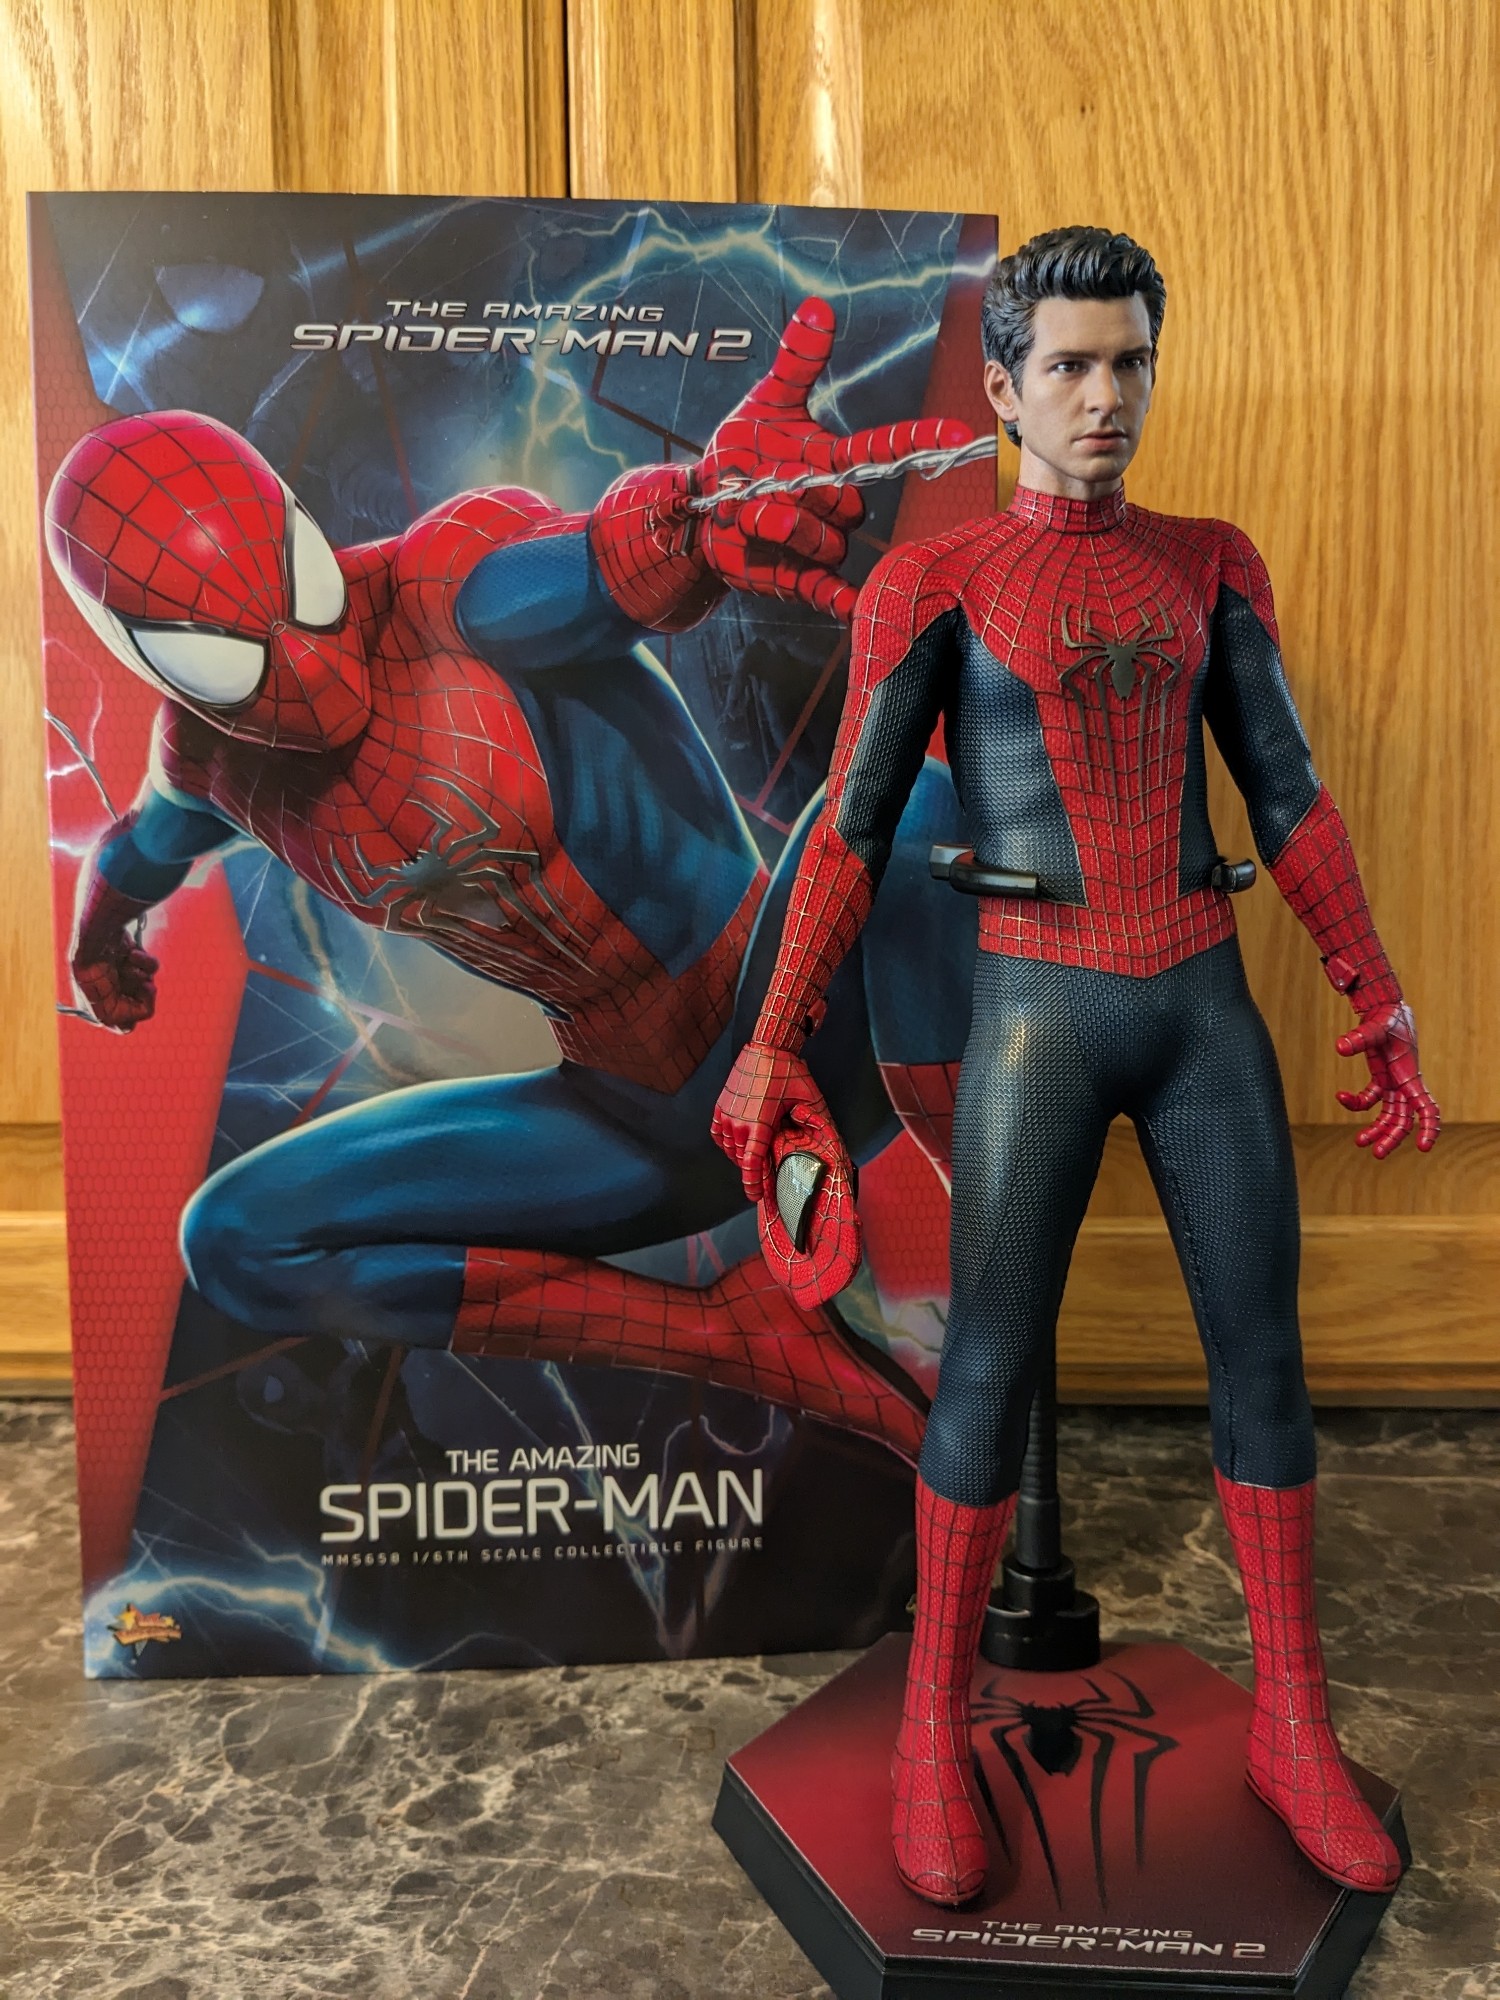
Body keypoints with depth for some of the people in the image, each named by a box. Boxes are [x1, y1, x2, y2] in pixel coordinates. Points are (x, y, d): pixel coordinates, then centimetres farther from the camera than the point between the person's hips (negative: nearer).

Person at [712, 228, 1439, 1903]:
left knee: (1261, 1356, 6)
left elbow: (1289, 795, 11)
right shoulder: (930, 580, 0)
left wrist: (1378, 1002, 6)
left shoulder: (1209, 564, 12)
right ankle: (934, 1730, 18)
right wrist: (771, 1044, -10)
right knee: (991, 1367, -2)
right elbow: (851, 827, -4)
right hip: (1037, 1009, -4)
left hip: (1205, 1003, 4)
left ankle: (1294, 1731, 24)